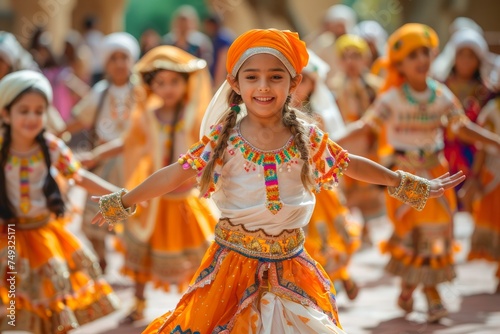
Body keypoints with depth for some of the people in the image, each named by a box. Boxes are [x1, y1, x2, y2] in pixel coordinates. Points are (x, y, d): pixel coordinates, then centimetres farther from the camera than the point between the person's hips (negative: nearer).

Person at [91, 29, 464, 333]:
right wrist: (121, 203, -1)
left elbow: (352, 165, 10)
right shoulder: (224, 138, -7)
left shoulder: (307, 137, -3)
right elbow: (176, 174, -2)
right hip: (235, 264, -1)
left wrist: (413, 185, 17)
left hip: (290, 267, 1)